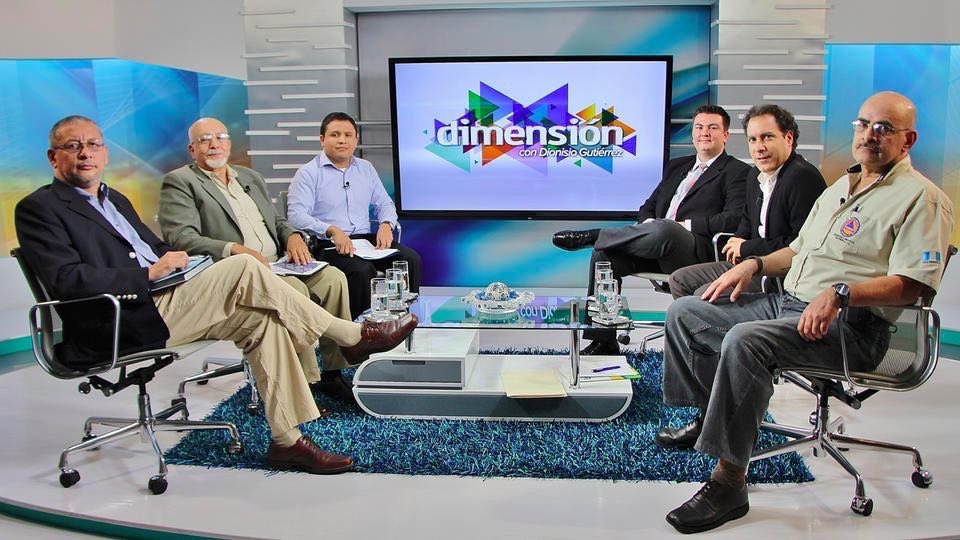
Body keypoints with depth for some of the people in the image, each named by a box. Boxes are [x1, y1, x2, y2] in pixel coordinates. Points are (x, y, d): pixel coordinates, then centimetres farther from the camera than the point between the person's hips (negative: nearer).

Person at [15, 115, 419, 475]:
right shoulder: (39, 208, -2)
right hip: (121, 325, -9)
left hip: (165, 302, 9)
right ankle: (351, 336, -13)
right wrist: (149, 273, -17)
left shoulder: (114, 199, 24)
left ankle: (287, 440, -7)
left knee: (262, 320, -10)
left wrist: (174, 258, 6)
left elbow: (156, 246, 30)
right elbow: (68, 281, -15)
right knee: (243, 269, -22)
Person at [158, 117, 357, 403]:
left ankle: (334, 369, -11)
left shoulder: (251, 177, 25)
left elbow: (276, 220, 26)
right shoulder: (179, 182, 3)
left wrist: (293, 236, 1)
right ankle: (306, 381, -23)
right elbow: (181, 238, -11)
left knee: (333, 277, -16)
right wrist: (235, 249, -24)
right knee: (294, 289, -31)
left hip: (276, 264, 7)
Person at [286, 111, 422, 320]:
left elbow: (384, 203, 22)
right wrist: (332, 230, -26)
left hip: (367, 240, 5)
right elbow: (296, 215, -11)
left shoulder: (366, 168, 19)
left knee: (411, 259, -19)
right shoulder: (308, 173, 1)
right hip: (329, 246, -5)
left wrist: (386, 225, -2)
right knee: (363, 270, -35)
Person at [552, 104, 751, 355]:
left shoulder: (737, 172, 8)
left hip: (697, 251, -6)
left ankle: (591, 235, -19)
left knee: (663, 228, -39)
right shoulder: (676, 166, 28)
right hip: (657, 244, 7)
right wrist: (647, 224, 1)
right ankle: (603, 342, -15)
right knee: (603, 254, -18)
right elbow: (649, 206, 25)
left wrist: (688, 225, -14)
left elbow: (735, 219, -9)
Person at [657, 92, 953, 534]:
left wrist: (839, 293, -30)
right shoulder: (839, 188, 23)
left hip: (849, 327, -9)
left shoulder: (921, 198, -5)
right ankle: (709, 416, 16)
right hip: (786, 303, 9)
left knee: (745, 340, -36)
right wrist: (754, 263, 11)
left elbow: (910, 285, -17)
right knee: (684, 312, 4)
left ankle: (729, 481, -28)